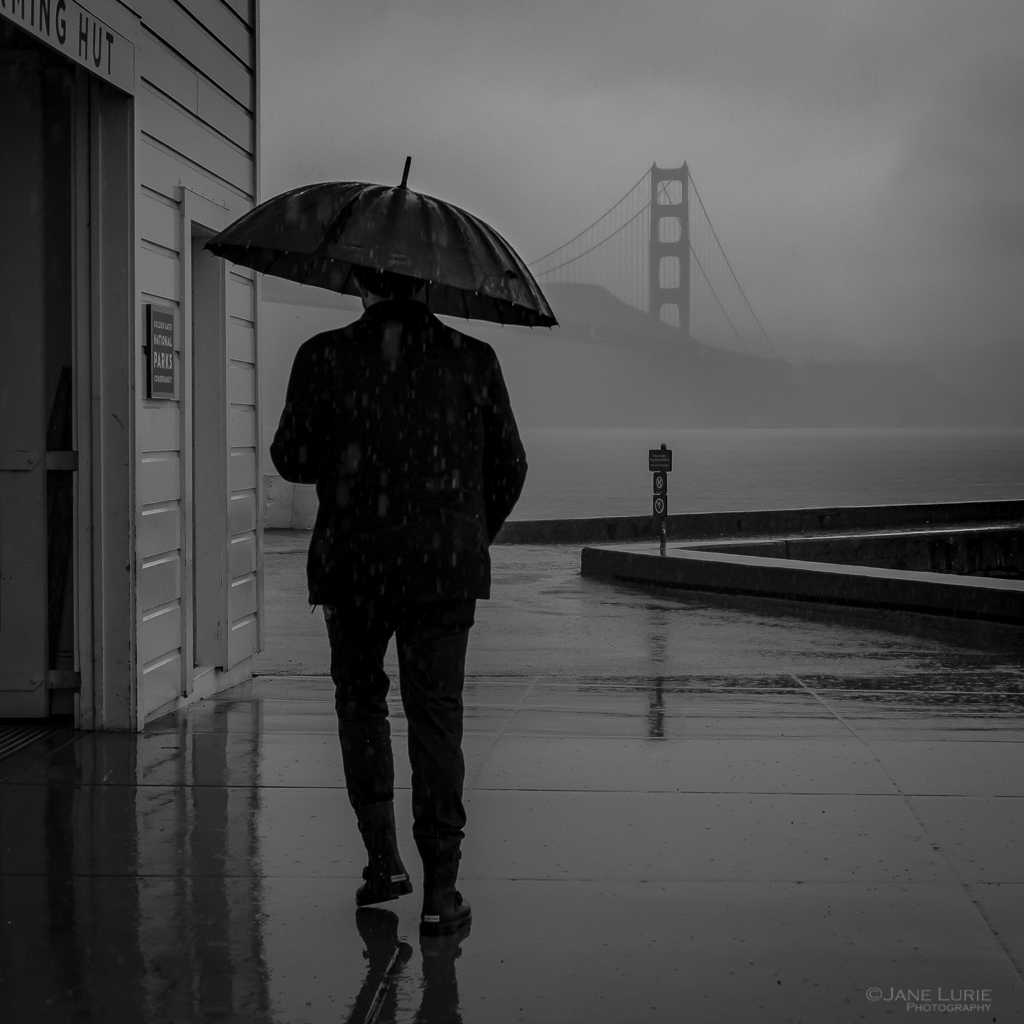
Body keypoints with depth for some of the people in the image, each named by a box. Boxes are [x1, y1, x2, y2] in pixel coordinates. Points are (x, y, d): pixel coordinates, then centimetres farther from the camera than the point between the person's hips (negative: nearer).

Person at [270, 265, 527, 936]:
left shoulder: (324, 358, -3)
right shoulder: (472, 359, 1)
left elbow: (292, 459, -1)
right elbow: (510, 466, 5)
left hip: (352, 563, 0)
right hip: (447, 566, 0)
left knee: (360, 698, 20)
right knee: (437, 715, 3)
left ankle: (384, 858, 14)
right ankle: (440, 891, 1)